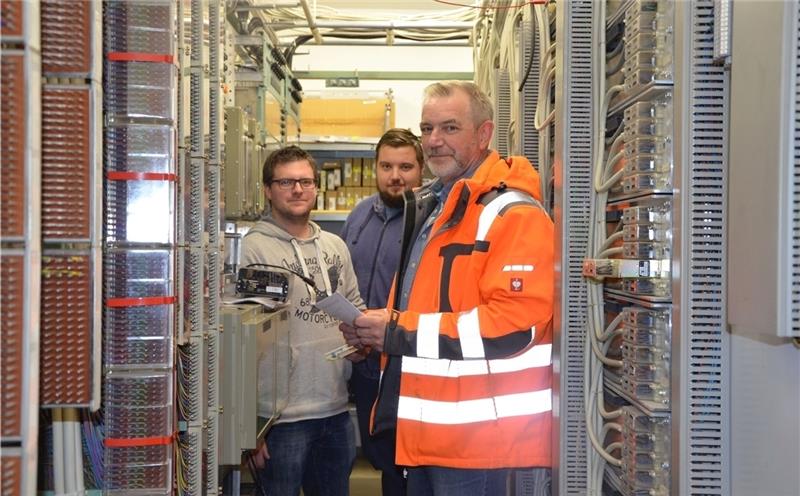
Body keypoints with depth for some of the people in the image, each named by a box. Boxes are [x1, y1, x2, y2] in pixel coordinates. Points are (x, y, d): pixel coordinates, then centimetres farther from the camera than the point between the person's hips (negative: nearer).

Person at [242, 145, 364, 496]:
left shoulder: (335, 245, 10)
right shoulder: (254, 249, -10)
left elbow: (355, 306, 21)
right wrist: (248, 420, -14)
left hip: (337, 409, 6)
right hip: (281, 416, -6)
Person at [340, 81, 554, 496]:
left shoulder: (513, 215, -14)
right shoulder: (426, 207, 16)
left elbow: (512, 324, -24)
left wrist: (399, 332, -19)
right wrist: (374, 329, 6)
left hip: (475, 434, -9)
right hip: (423, 431, 9)